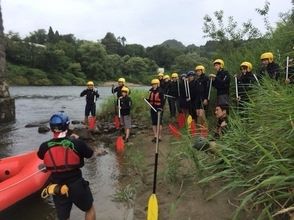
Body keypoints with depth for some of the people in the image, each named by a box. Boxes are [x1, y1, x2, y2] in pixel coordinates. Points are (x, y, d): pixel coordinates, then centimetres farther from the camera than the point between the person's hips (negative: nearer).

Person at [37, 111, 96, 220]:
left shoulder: (44, 147, -11)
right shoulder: (77, 143, -18)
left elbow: (40, 156, 13)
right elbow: (90, 154, 2)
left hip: (58, 189, 2)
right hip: (77, 186, -2)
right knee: (90, 209, 24)